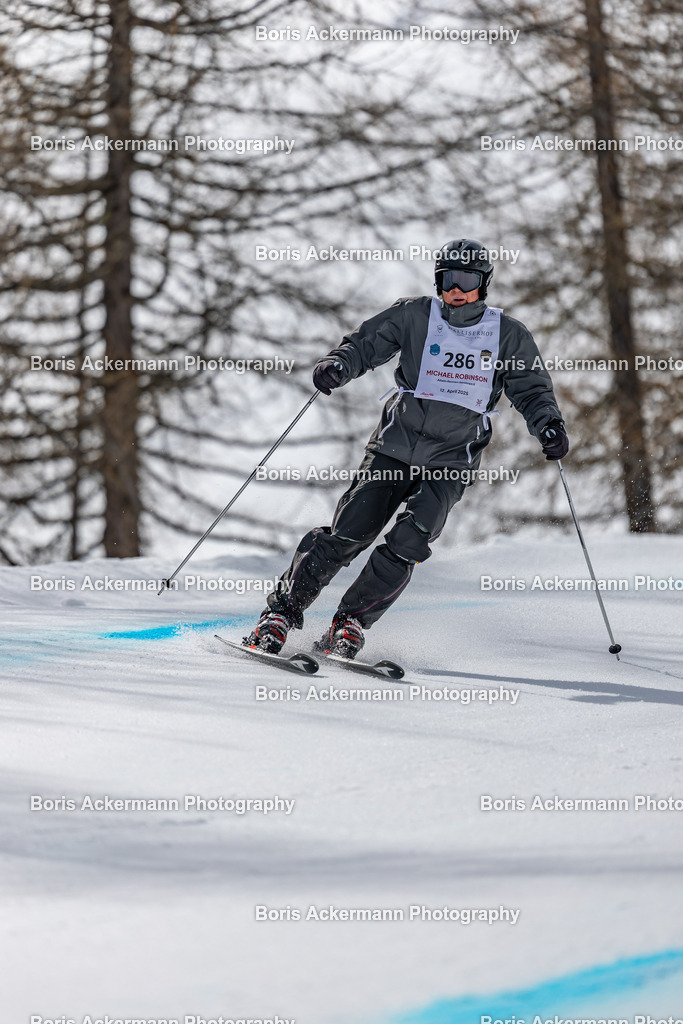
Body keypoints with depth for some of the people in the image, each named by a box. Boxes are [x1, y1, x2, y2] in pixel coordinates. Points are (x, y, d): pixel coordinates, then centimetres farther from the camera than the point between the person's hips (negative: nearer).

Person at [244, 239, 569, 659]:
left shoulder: (509, 335, 4)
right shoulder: (414, 316, 2)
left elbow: (533, 390, 8)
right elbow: (365, 344, 3)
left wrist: (549, 425, -11)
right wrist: (337, 365, -18)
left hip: (451, 461, 0)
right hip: (395, 446, 0)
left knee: (408, 544, -19)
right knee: (348, 533, -10)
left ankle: (351, 623, -9)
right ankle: (284, 609, 1)